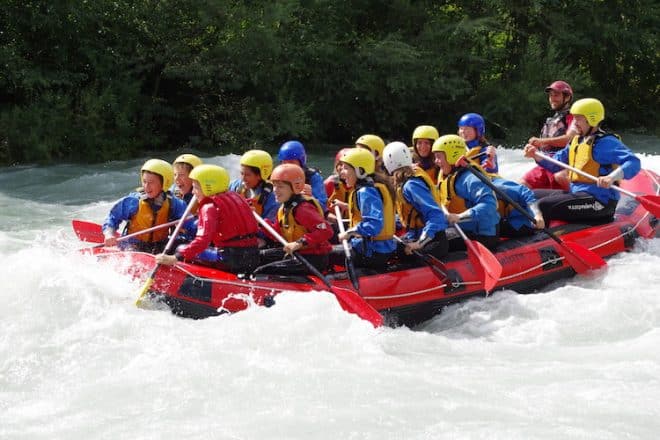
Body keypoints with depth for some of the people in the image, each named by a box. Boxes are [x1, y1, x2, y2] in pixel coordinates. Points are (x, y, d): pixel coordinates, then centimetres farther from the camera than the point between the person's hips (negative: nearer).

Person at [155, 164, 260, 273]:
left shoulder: (209, 207, -9)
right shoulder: (235, 197, 15)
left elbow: (203, 239, -22)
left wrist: (175, 258, -26)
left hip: (232, 259, -8)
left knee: (181, 249, 2)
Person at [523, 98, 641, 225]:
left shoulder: (605, 142, -12)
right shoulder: (576, 141, 17)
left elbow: (633, 162, -24)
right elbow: (555, 165, 23)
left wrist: (611, 178, -40)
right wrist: (536, 155, 5)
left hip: (599, 201, -10)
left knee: (543, 205, -24)